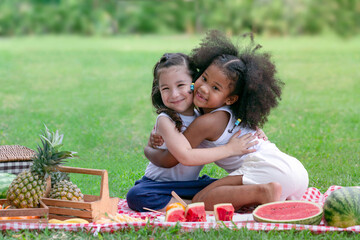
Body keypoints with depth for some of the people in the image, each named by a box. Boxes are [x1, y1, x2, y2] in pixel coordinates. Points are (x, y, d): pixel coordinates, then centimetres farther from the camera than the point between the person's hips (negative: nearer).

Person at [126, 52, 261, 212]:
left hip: (191, 184, 4)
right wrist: (230, 149, -25)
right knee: (135, 196, -35)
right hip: (159, 184, -4)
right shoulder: (165, 120, -17)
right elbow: (186, 156, -30)